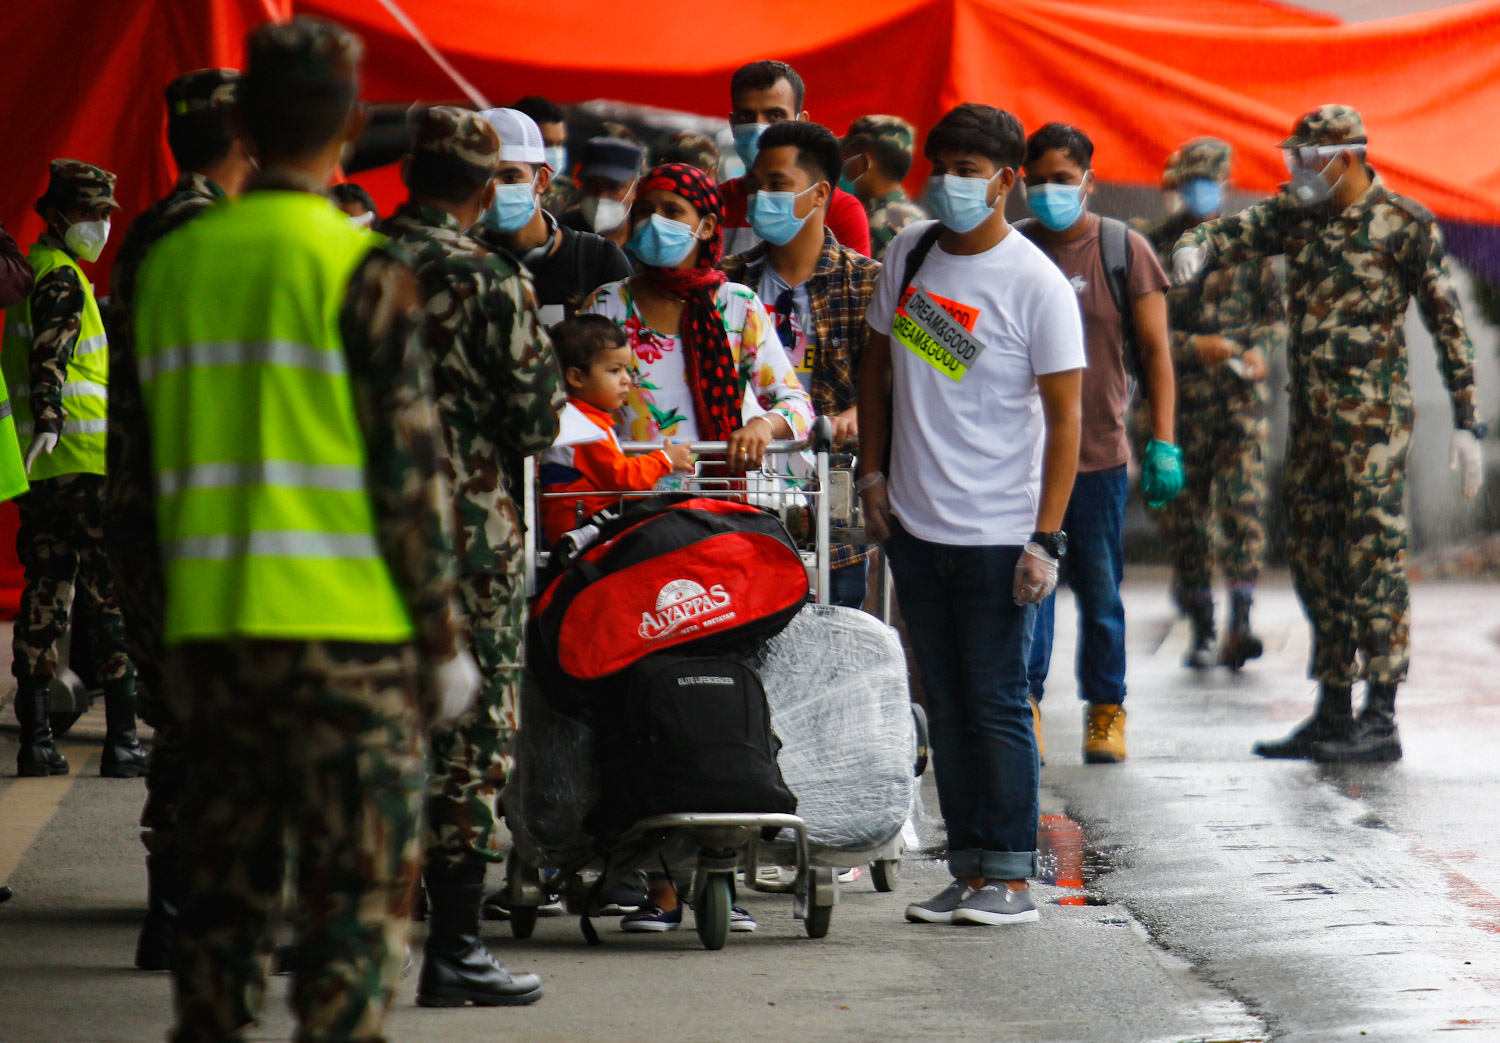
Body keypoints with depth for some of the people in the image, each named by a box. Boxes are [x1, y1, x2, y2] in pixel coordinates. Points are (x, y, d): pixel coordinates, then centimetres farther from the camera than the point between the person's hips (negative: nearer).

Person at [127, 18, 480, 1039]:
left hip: (213, 635, 5)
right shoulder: (359, 271, -9)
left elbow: (151, 466, 13)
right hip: (348, 638, -5)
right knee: (360, 899, -1)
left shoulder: (172, 262, 8)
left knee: (222, 891, 13)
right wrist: (445, 638, -3)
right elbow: (408, 471, -10)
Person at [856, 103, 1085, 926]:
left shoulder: (1036, 285, -10)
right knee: (945, 705, 9)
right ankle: (969, 869, 16)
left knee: (997, 702, -4)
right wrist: (873, 468, 11)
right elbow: (878, 358, 19)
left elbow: (1064, 416, -10)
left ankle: (1011, 877, 2)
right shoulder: (908, 253, 6)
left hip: (998, 533, -6)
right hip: (914, 523, 6)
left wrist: (1046, 539, -16)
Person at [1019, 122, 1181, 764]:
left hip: (1100, 452, -1)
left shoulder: (1125, 250, 3)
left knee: (1100, 591, 6)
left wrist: (1163, 445, -4)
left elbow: (1155, 351, 3)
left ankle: (1106, 711, 16)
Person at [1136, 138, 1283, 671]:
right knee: (1183, 518, 4)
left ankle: (1239, 626, -19)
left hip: (1239, 398, -1)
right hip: (1177, 403, 1)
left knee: (1242, 506, -14)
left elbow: (1278, 310, 11)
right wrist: (1193, 347, -16)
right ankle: (1201, 631, 14)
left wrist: (1260, 349, -9)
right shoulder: (1151, 247, 2)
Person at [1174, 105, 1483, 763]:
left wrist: (1465, 423, -6)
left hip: (1373, 418, -7)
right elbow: (1239, 232, -2)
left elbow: (1449, 324, -4)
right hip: (1309, 415, 7)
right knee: (1314, 560, 9)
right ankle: (1332, 713, 17)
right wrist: (1195, 247, -27)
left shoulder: (1405, 224, -5)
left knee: (1373, 559, -9)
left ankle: (1381, 720, -7)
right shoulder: (1296, 214, 12)